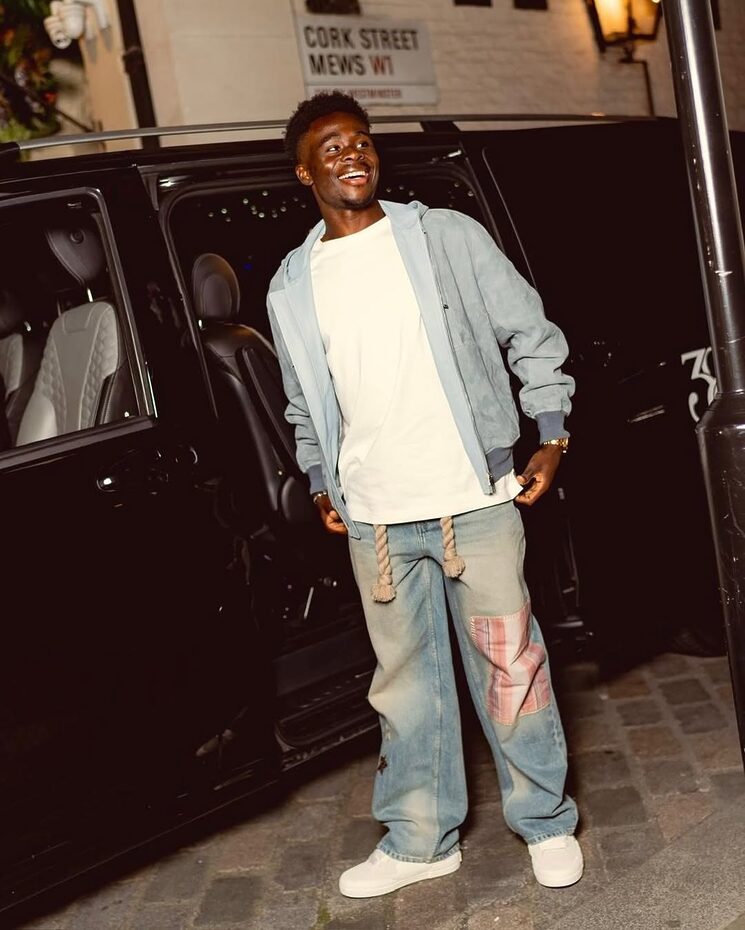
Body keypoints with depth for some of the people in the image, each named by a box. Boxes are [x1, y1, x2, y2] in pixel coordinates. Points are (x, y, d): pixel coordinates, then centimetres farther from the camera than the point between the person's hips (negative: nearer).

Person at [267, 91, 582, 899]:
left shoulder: (448, 237, 1)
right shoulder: (290, 287, 9)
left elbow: (531, 335, 2)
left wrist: (551, 437, -4)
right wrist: (320, 482, 10)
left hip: (474, 499, -2)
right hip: (373, 519, 3)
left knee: (509, 664, 5)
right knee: (404, 681, 12)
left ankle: (546, 822, 24)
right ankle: (419, 840, 27)